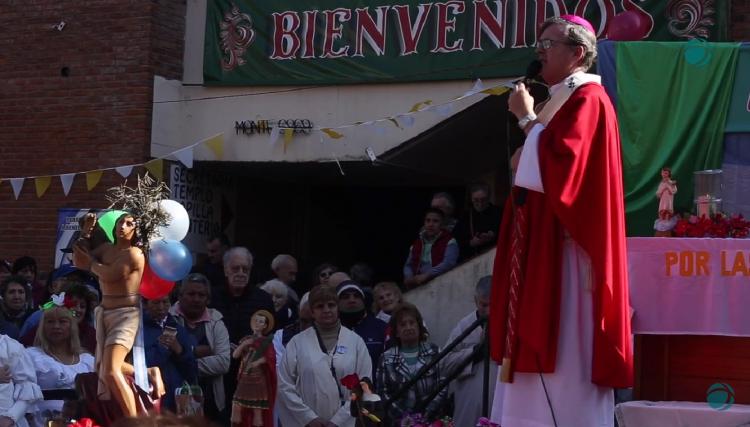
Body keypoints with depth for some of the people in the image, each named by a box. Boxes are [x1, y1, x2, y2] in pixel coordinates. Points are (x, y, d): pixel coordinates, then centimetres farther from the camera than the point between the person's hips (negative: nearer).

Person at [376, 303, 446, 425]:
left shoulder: (434, 353, 7)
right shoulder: (386, 359, 7)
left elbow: (442, 387, 1)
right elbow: (383, 393, 0)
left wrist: (427, 414, -11)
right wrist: (404, 418, -12)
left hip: (432, 420, 0)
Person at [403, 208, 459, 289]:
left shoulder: (449, 242, 1)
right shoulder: (417, 243, 18)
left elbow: (448, 263, -14)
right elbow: (408, 265, 19)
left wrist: (426, 275, -21)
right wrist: (409, 278, -3)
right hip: (418, 285, 4)